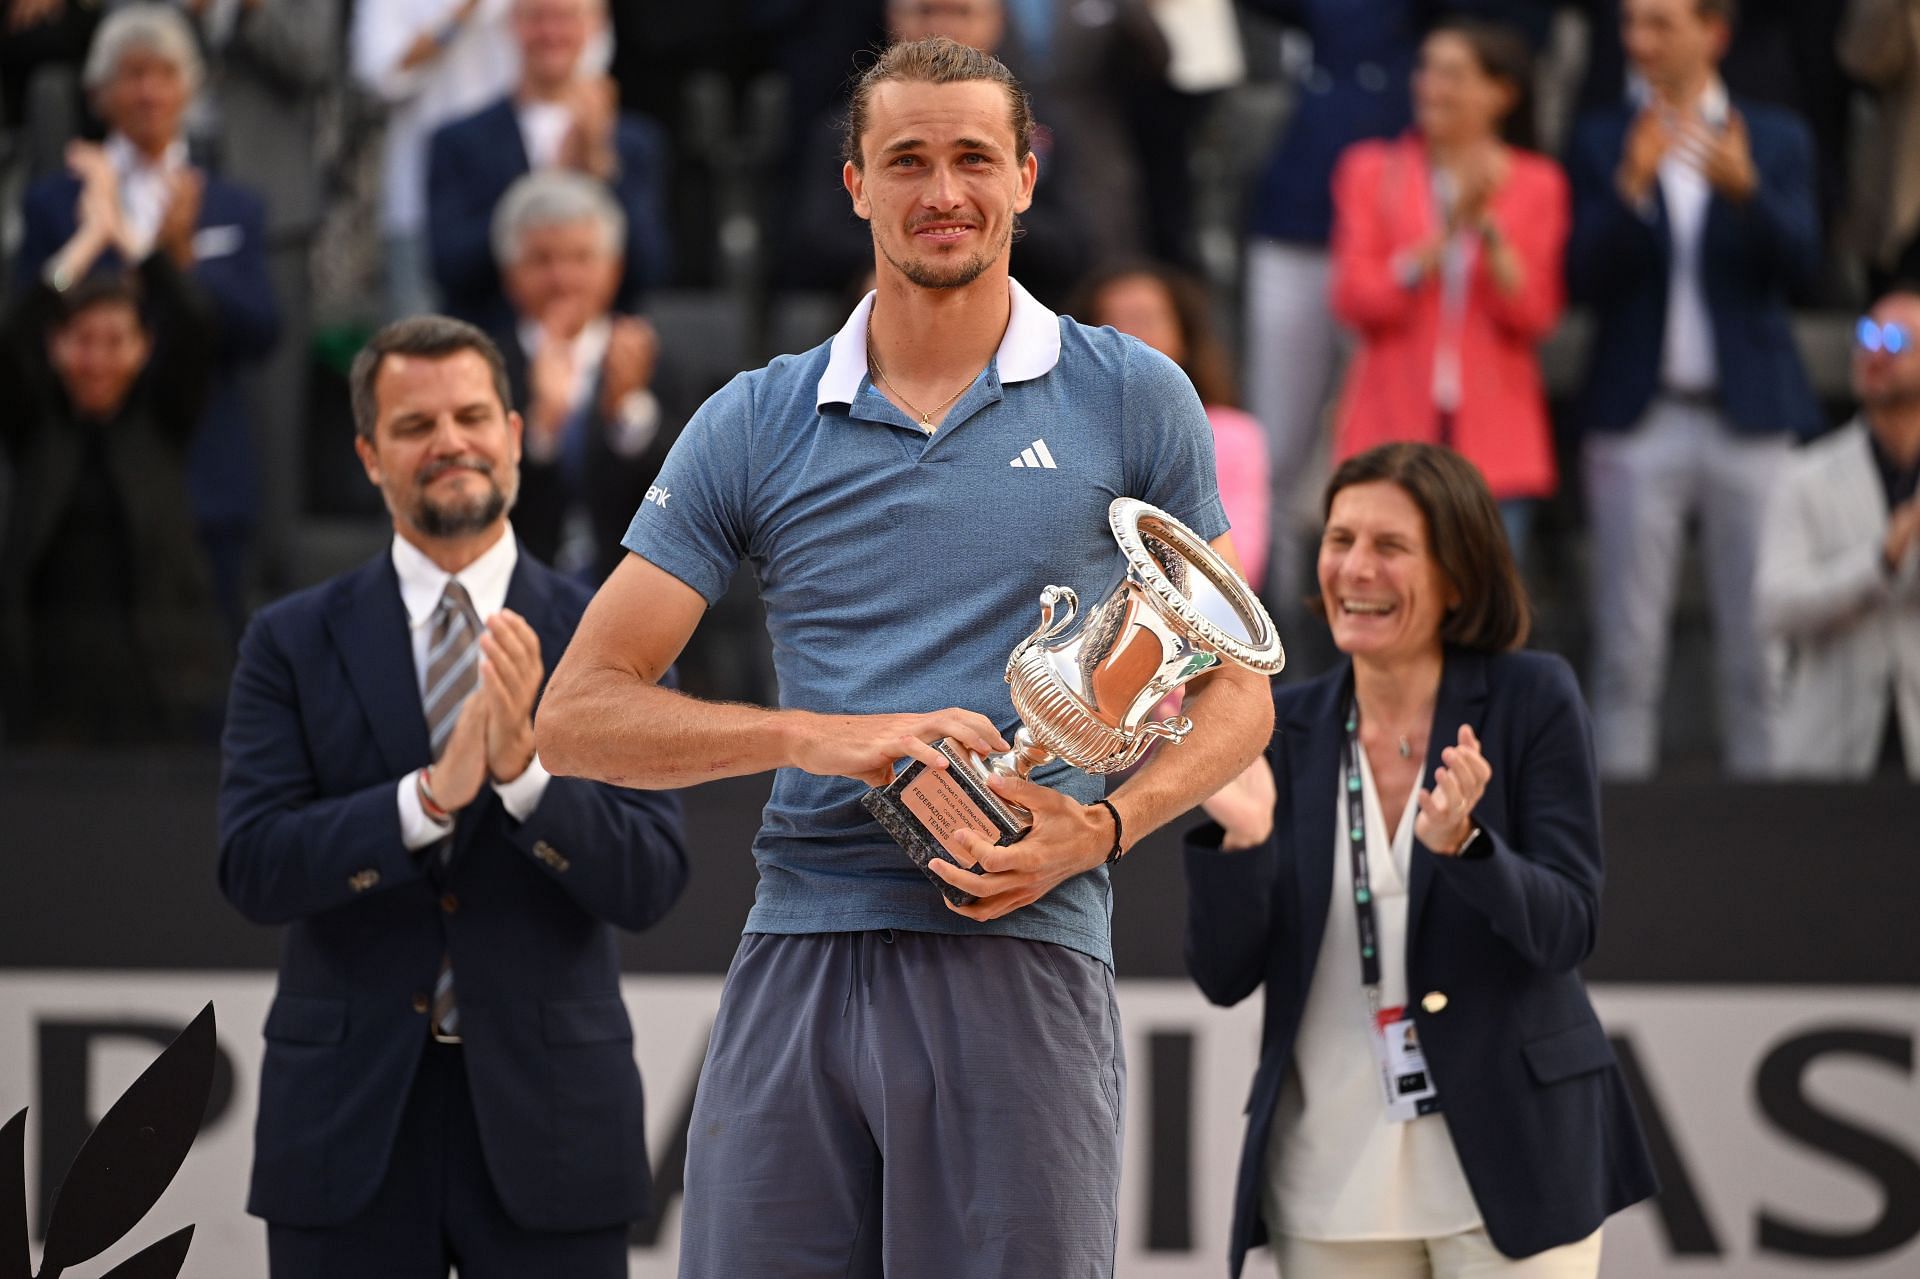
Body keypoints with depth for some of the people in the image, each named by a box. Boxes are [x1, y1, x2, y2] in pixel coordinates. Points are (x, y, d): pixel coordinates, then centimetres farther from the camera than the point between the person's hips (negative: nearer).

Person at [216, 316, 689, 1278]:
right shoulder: (293, 643, 4)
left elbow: (648, 882, -5)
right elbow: (253, 867, -7)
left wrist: (523, 767, -21)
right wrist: (431, 796, -21)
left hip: (545, 1109, 0)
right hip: (349, 1119, 0)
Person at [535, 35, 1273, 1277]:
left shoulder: (1132, 401, 8)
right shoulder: (756, 424, 10)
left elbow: (1232, 691, 12)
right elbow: (579, 713, 6)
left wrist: (1100, 828, -8)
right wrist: (824, 735, -9)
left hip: (1023, 953, -1)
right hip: (798, 959, 1)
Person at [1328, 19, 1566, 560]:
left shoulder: (1535, 185, 8)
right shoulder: (1371, 170, 9)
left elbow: (1533, 315, 0)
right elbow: (1354, 300, -2)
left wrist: (1489, 228, -14)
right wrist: (1446, 234, -13)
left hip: (1495, 444, 0)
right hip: (1391, 434, 0)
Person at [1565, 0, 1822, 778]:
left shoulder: (1777, 142, 7)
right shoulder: (1603, 143, 7)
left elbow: (1799, 266, -6)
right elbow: (1585, 278, -4)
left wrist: (1745, 189, -24)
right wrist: (1633, 185, -19)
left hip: (1750, 416, 0)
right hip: (1639, 421, 0)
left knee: (1759, 636, 0)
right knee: (1627, 641, 0)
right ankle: (1618, 783, 3)